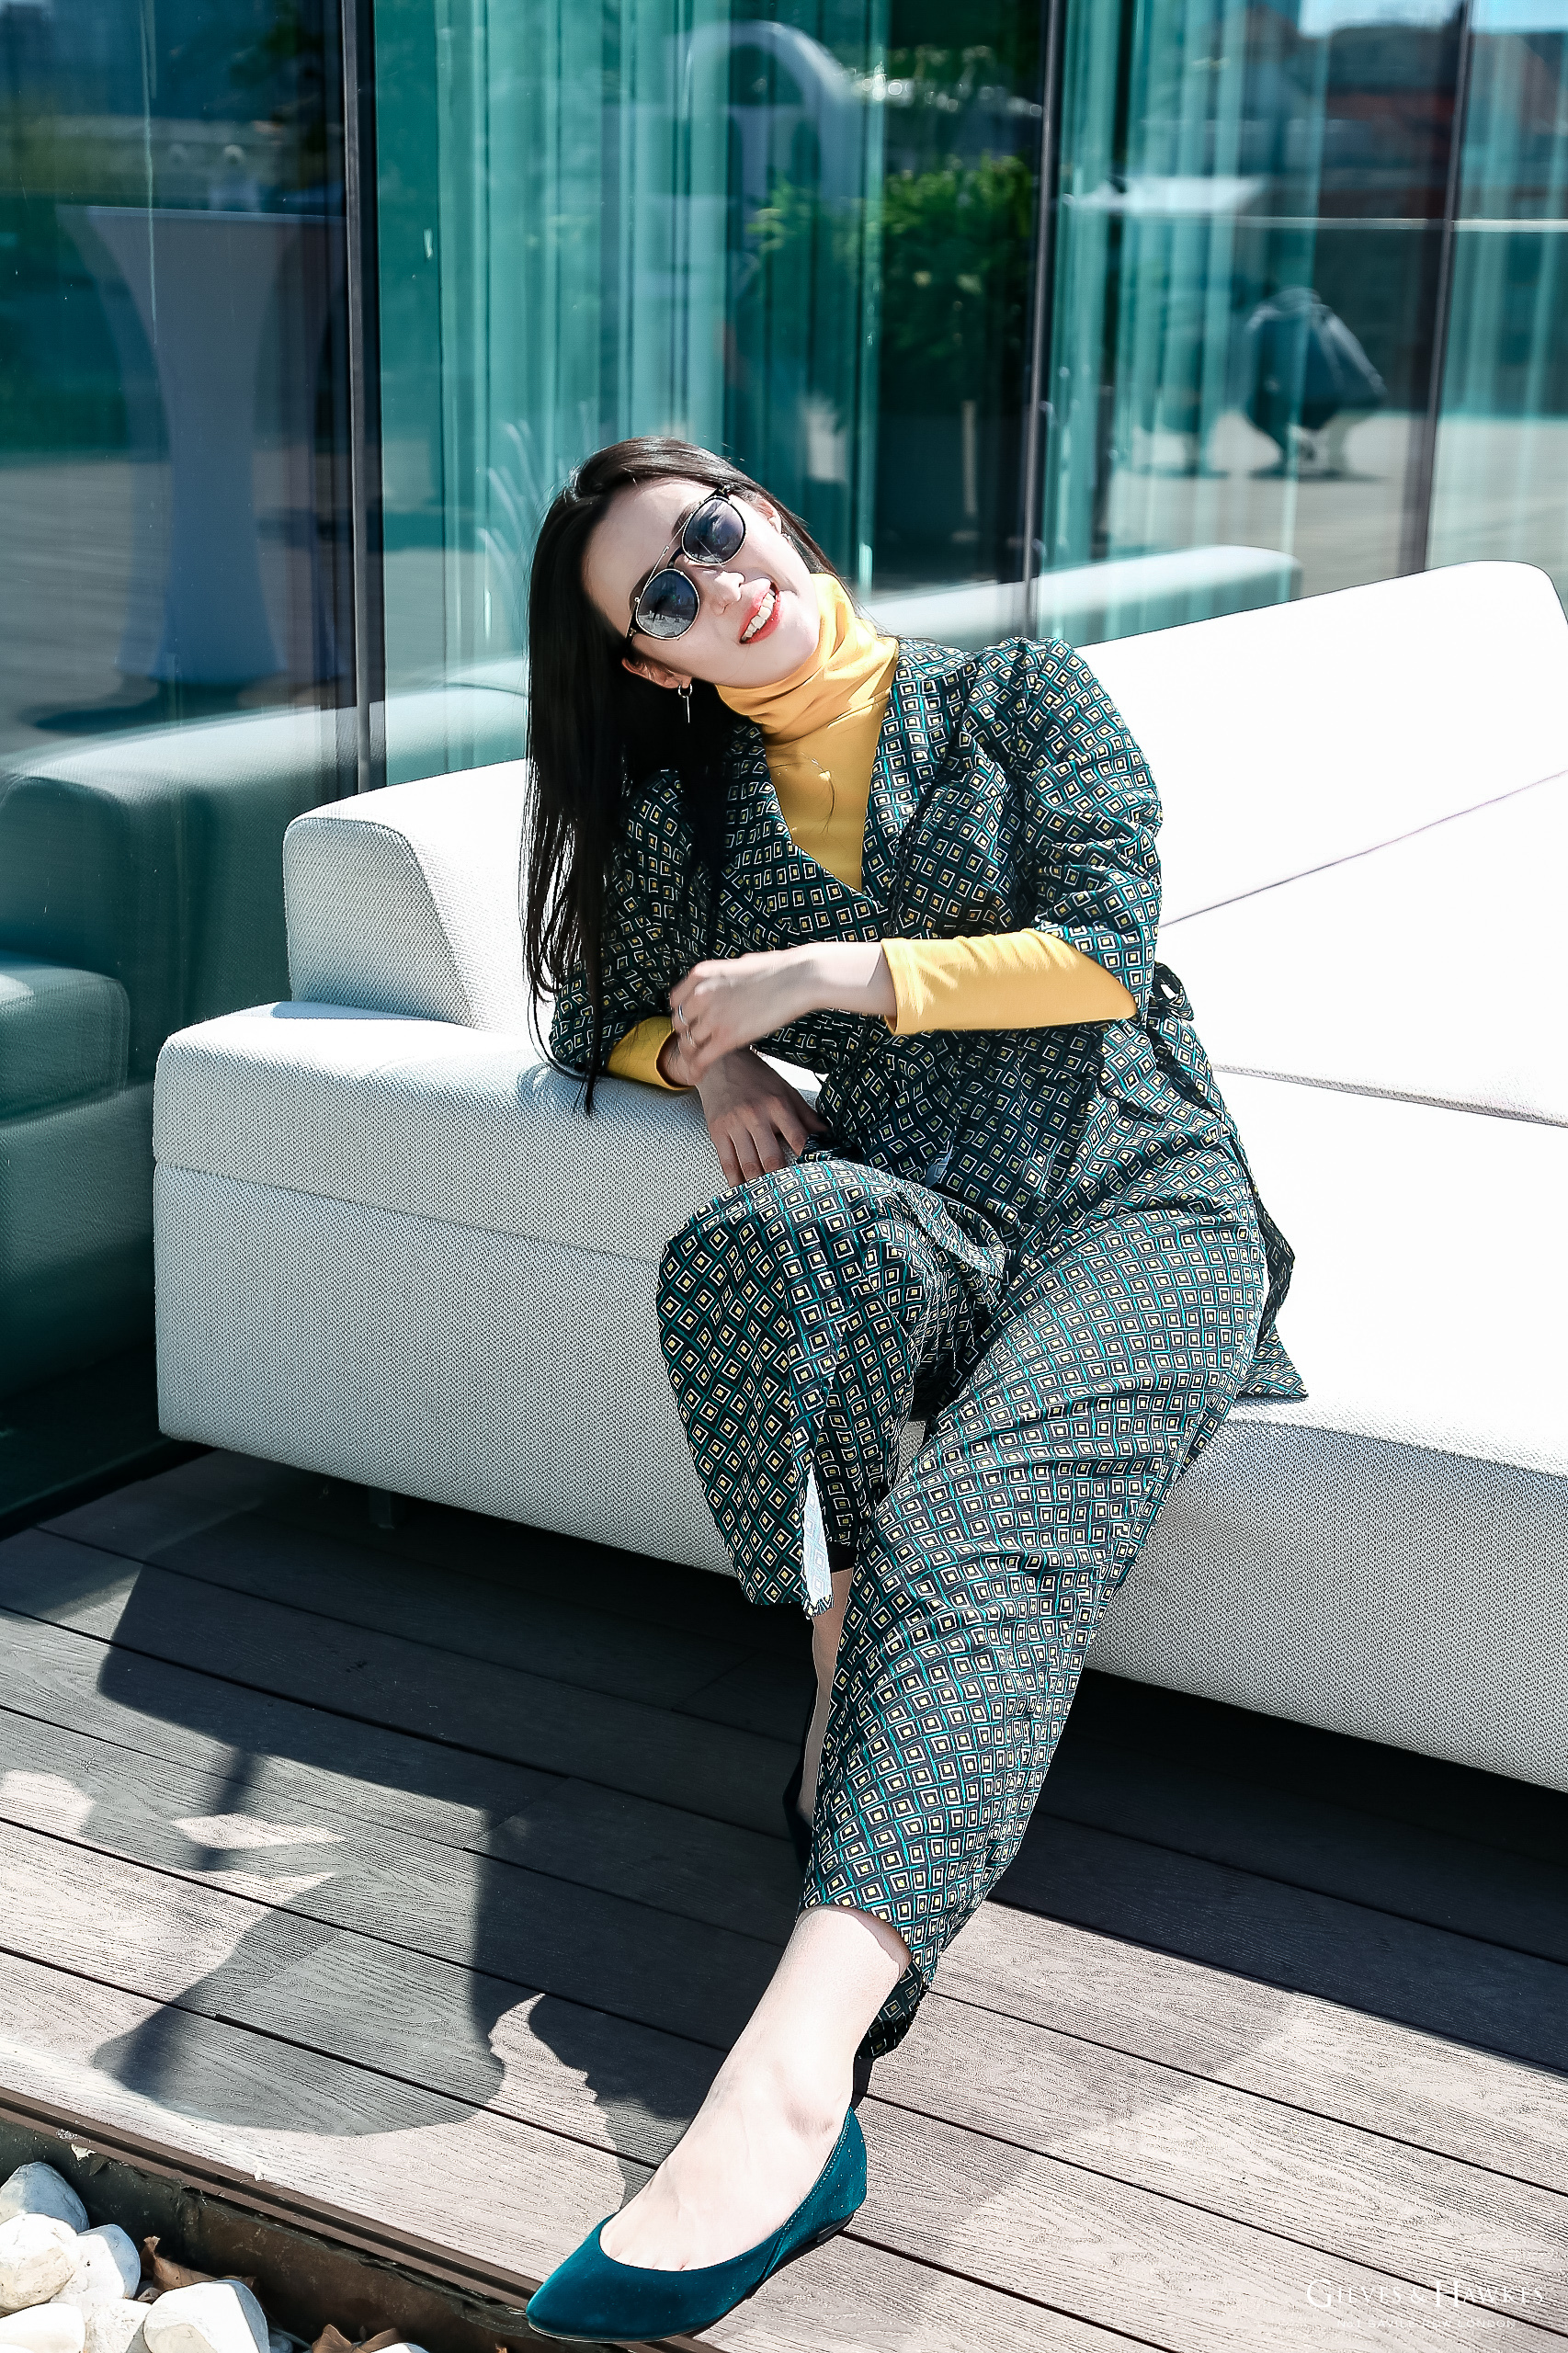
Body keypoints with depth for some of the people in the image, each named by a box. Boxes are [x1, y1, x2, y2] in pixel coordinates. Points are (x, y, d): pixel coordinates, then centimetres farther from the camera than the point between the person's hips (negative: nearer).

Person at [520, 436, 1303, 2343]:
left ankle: (795, 2076, -51)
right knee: (757, 1240, -38)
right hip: (911, 1214, 3)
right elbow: (600, 1007, 30)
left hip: (1137, 1199, -2)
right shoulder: (683, 805, 18)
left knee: (979, 1527, -34)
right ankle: (847, 1674, -23)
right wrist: (706, 1060, 6)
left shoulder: (1020, 697, 10)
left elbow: (1107, 954, -1)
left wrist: (827, 973, -6)